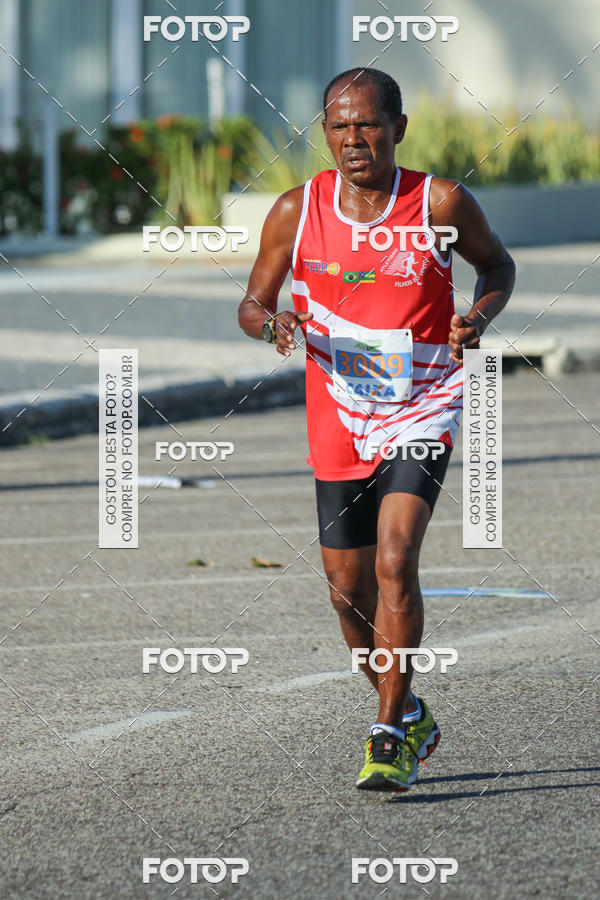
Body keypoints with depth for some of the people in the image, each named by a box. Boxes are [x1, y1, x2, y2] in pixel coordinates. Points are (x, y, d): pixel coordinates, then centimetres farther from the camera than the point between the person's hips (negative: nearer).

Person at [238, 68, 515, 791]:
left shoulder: (441, 204, -10)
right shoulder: (296, 213, -5)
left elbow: (497, 265, 8)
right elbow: (252, 304, 6)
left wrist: (479, 317, -12)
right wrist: (273, 323, -18)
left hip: (422, 410, -4)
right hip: (338, 419, 4)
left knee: (395, 560, -22)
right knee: (348, 588, 10)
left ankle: (391, 736, -12)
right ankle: (410, 718, 33)